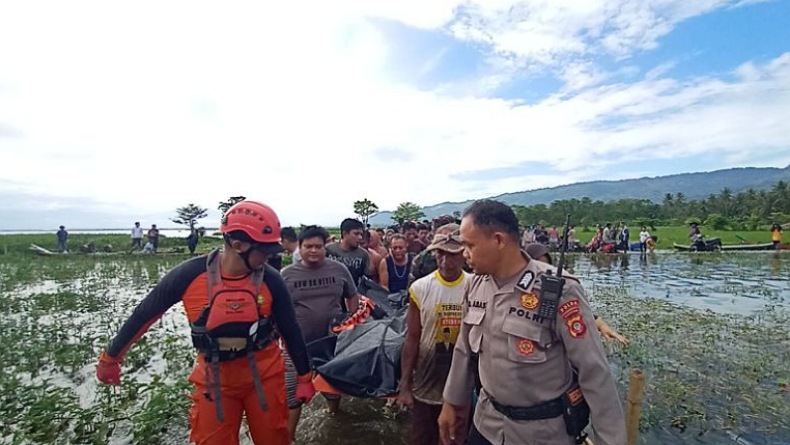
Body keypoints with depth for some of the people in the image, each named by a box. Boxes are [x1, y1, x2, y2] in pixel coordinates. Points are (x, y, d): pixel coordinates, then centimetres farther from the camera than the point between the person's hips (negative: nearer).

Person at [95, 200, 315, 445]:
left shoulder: (270, 280, -16)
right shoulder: (190, 275, -18)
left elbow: (290, 330, -5)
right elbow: (145, 314, -2)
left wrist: (304, 377, 3)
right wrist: (111, 357, 11)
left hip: (264, 375, 1)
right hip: (214, 379, 0)